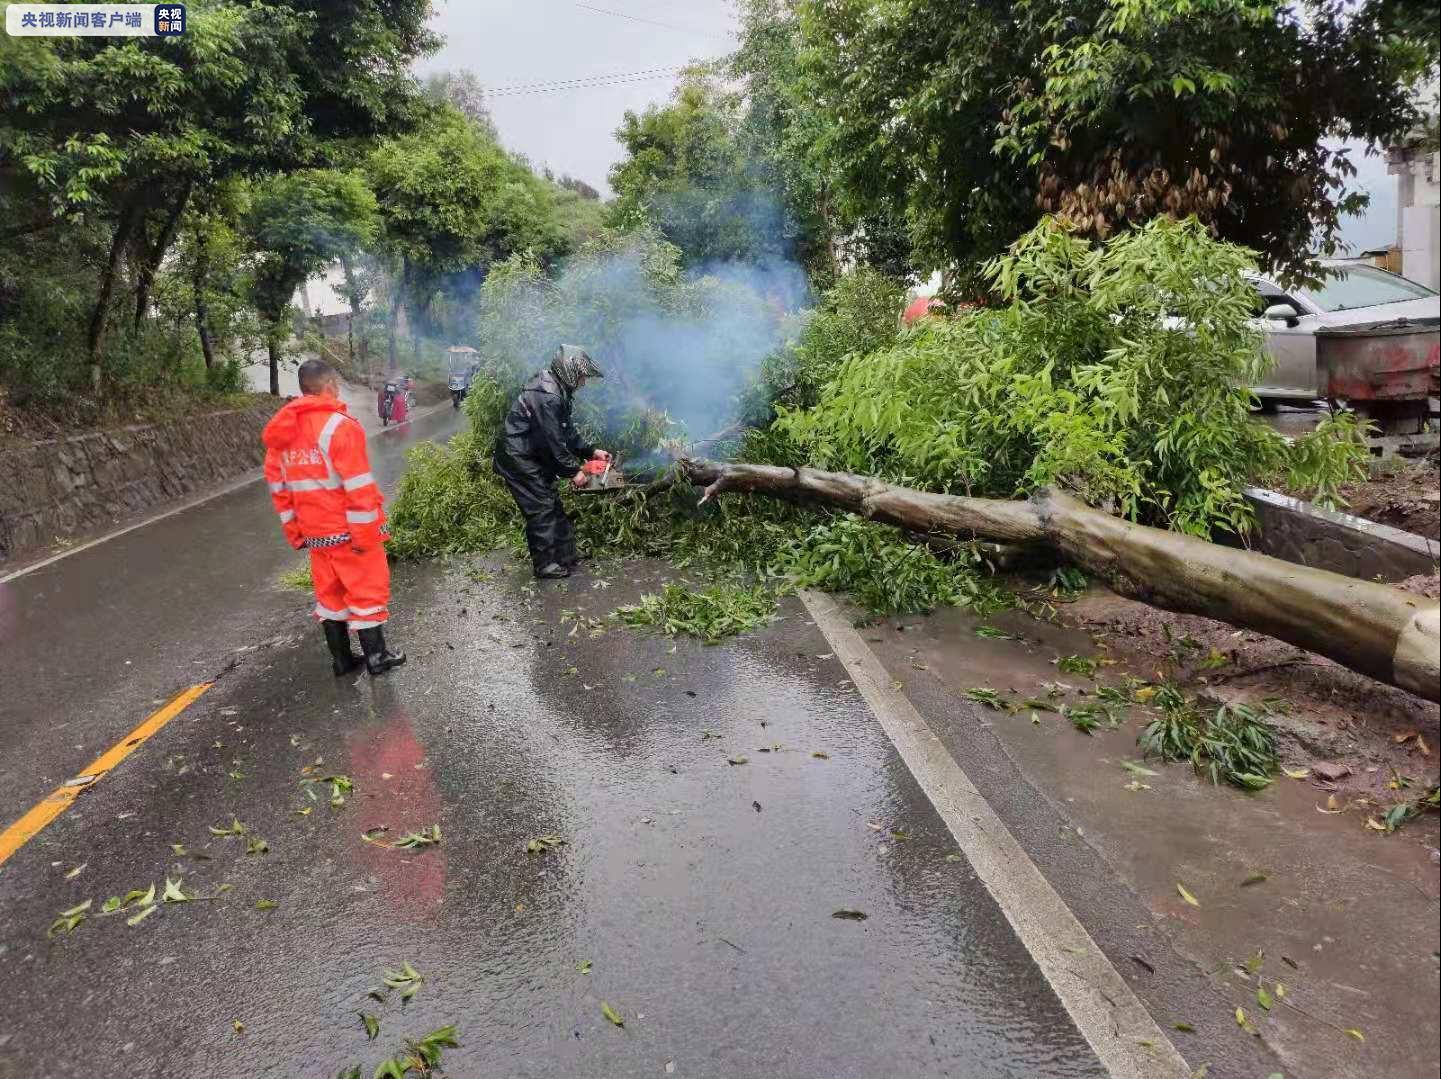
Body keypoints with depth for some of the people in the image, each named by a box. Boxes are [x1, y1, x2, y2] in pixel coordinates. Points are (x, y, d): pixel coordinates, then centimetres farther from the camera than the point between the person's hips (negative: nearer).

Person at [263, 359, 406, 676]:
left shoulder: (282, 431, 6)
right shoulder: (340, 425, -16)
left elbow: (278, 485, 10)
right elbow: (359, 487, -19)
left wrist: (294, 531, 15)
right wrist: (367, 533, -14)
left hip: (315, 533, 6)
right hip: (349, 530, -6)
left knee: (330, 592, 16)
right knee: (367, 588, 6)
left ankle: (342, 659, 24)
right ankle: (376, 656, 14)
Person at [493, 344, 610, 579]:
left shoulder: (557, 390, 6)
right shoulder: (547, 397, -26)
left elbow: (567, 430, 14)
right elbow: (553, 441, -24)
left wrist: (590, 452, 9)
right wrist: (573, 471, -14)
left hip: (531, 456, 10)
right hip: (518, 459, -10)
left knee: (553, 504, 14)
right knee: (542, 509, -4)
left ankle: (566, 556, 23)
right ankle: (546, 565, 8)